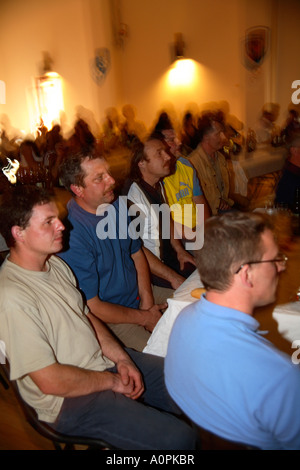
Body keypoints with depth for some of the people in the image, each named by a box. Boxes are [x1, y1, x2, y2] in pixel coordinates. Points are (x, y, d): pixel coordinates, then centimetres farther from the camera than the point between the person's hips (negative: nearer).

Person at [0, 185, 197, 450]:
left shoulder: (56, 264, 3)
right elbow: (51, 381, -23)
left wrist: (122, 359, -1)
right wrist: (112, 382, -11)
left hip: (104, 361, 9)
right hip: (69, 399, -8)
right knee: (177, 439, -18)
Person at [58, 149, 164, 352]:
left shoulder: (117, 206, -2)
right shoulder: (71, 236, -27)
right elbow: (91, 307, -20)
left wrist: (147, 299, -4)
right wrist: (144, 318, -12)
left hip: (139, 296, 8)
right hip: (110, 319, -7)